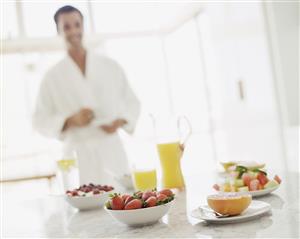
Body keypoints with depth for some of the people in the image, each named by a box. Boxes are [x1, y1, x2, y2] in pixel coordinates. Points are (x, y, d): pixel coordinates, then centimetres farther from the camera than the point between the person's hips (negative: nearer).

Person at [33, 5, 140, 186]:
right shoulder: (53, 77, 4)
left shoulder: (111, 66, 8)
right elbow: (41, 121, 4)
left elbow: (132, 103, 13)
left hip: (113, 150, 1)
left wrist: (119, 122, -7)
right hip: (79, 156, -1)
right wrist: (71, 121, -13)